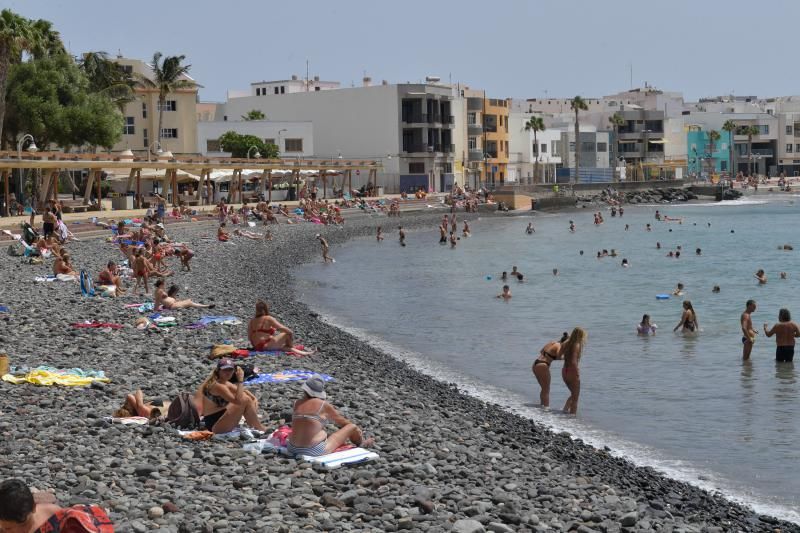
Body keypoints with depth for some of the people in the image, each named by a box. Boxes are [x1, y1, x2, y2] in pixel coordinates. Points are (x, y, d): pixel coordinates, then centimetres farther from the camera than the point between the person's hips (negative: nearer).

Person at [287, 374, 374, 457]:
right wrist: (357, 429, 27)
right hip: (316, 451, -5)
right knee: (352, 427, 10)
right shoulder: (324, 405, -11)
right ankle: (362, 444, 40)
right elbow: (342, 421, 6)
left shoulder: (297, 404, 3)